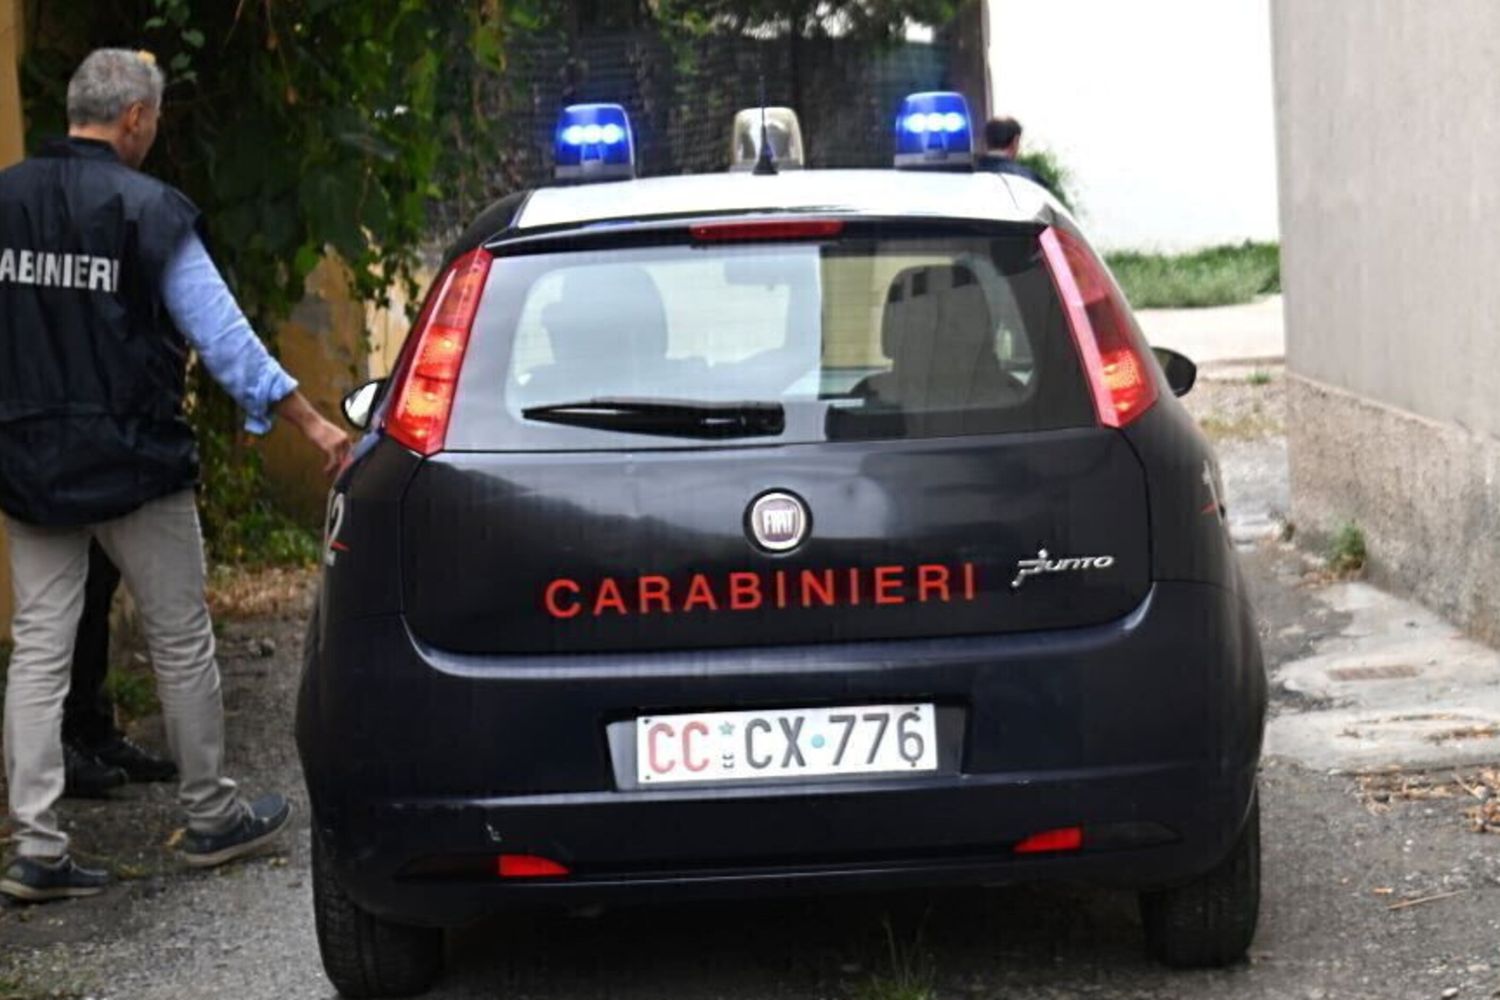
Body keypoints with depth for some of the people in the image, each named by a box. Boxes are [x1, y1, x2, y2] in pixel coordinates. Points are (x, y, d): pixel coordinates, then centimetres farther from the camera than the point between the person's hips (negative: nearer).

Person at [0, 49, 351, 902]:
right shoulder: (148, 209, -11)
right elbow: (221, 334, -12)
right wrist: (313, 424, -6)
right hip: (133, 463, -5)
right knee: (182, 643, 10)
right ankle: (212, 818, 22)